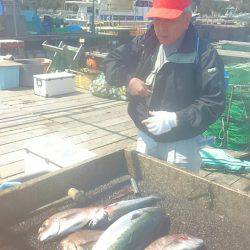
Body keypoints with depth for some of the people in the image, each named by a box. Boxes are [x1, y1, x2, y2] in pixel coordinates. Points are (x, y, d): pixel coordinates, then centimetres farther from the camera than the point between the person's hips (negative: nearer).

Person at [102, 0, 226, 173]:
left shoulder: (204, 53, -16)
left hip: (181, 143, -5)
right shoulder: (145, 44, 1)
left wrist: (175, 119, -29)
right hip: (145, 136, 6)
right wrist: (128, 79, -12)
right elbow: (111, 61, 8)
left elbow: (214, 102, -19)